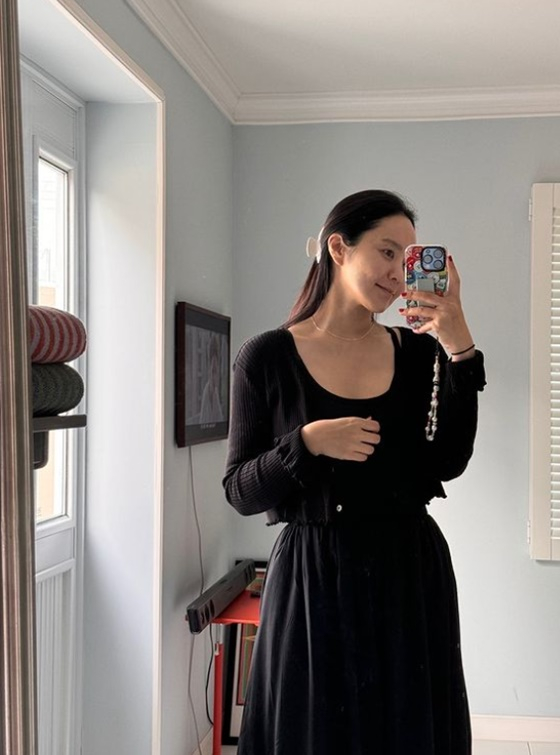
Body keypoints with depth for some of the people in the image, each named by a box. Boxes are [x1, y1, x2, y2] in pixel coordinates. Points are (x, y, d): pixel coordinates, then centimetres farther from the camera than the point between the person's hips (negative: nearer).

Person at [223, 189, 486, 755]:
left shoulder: (416, 352, 3)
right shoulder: (267, 357, -6)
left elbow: (448, 464, -9)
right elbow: (240, 492, -5)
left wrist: (460, 353, -14)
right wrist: (307, 444, -21)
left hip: (412, 575, 3)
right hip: (314, 580, -3)